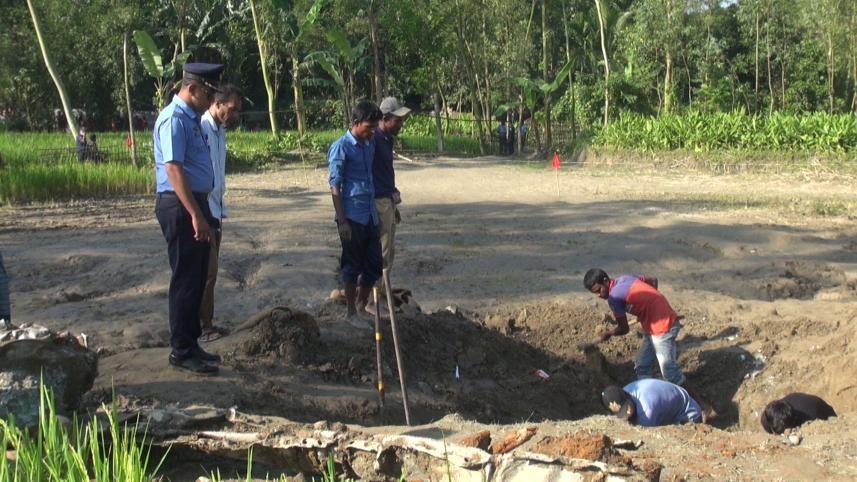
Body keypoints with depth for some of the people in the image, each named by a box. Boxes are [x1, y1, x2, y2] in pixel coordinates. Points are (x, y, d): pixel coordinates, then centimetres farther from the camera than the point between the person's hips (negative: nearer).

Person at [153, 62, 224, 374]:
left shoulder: (192, 118, 14)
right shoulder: (175, 119, -15)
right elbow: (173, 169, -23)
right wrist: (195, 215, -26)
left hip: (196, 203, 10)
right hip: (180, 207, -10)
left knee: (197, 278, 15)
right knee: (186, 279, -4)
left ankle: (190, 344, 24)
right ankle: (182, 351, 4)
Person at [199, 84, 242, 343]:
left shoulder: (219, 131, 13)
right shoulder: (201, 128, -17)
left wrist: (220, 209, 16)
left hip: (215, 212, 9)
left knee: (209, 271, 13)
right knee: (206, 272, -5)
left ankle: (206, 323, 21)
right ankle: (200, 326, 4)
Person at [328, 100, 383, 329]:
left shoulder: (370, 145, 11)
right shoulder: (341, 147, -11)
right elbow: (335, 186, -12)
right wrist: (341, 220, -16)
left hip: (370, 215, 7)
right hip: (352, 216, -7)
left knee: (374, 264, 10)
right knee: (353, 266, 2)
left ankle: (362, 307, 26)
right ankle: (351, 312, 14)